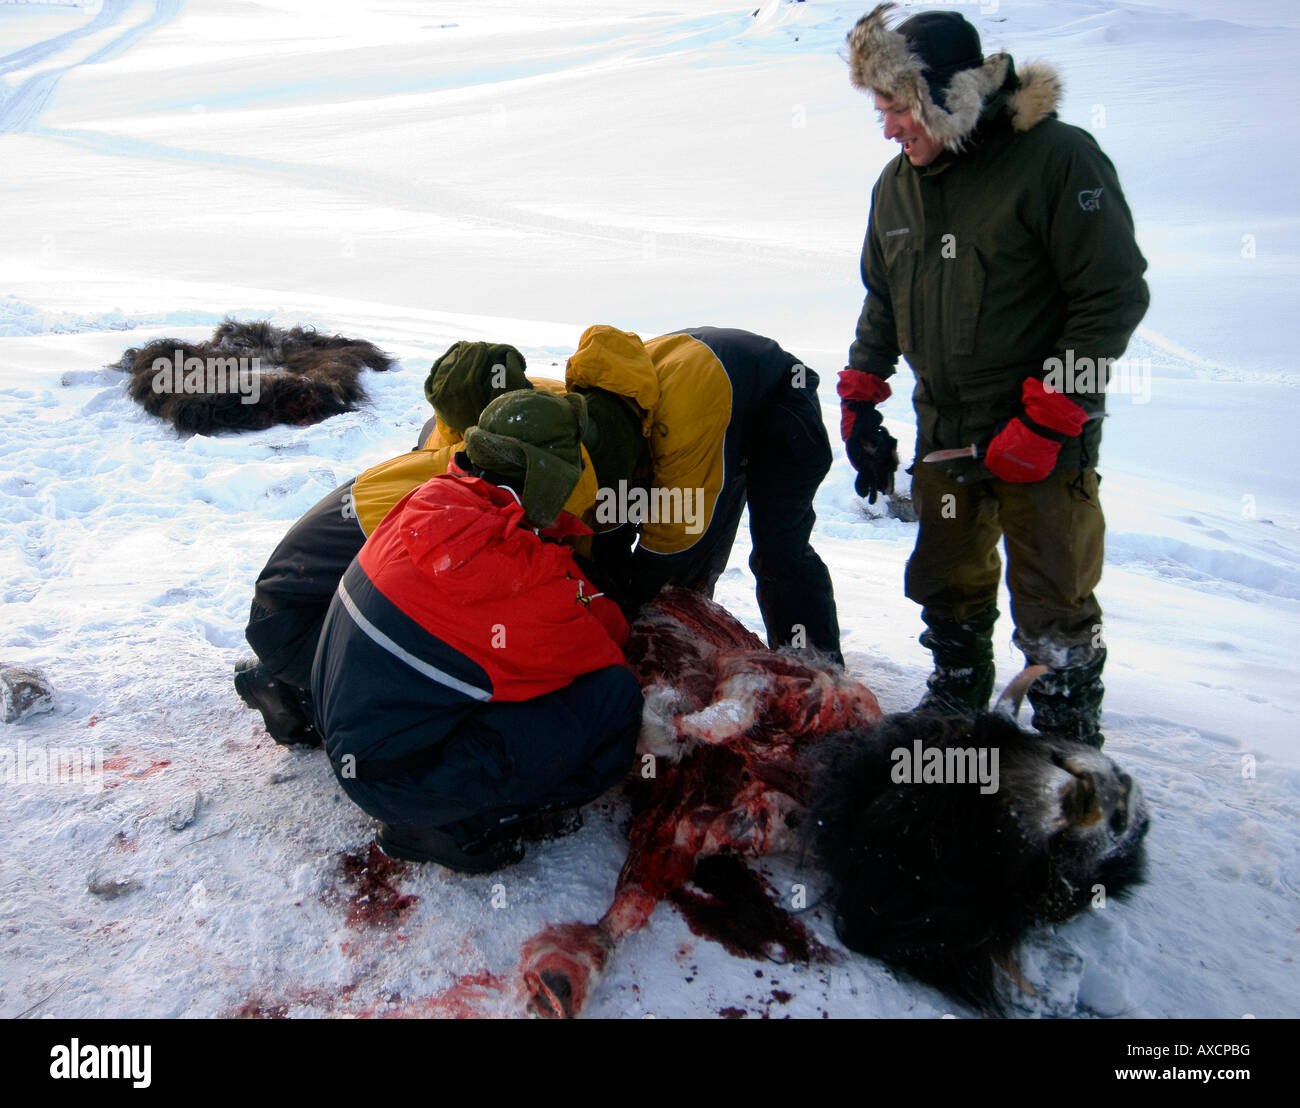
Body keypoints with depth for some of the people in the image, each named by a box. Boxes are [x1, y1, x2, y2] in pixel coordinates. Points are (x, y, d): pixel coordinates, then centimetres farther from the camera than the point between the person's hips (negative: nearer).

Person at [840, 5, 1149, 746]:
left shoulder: (1056, 157, -14)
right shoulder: (897, 185, 7)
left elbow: (1114, 299, -14)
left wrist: (1045, 420, -18)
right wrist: (860, 402, 10)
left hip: (1046, 436, -6)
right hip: (944, 431, 6)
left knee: (1053, 603, 1)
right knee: (948, 588, 18)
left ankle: (1071, 746, 20)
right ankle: (956, 703, 40)